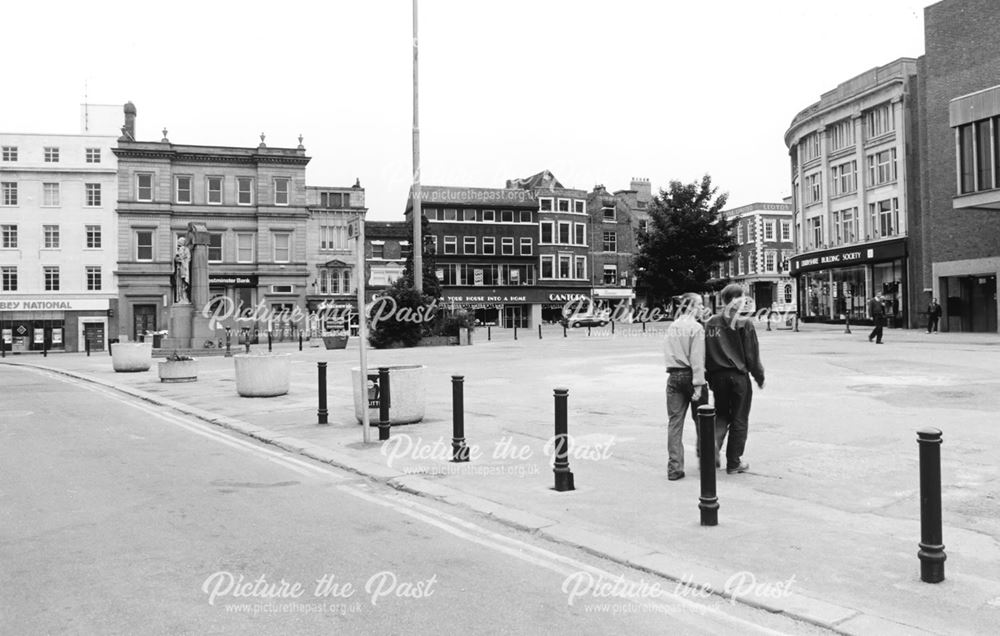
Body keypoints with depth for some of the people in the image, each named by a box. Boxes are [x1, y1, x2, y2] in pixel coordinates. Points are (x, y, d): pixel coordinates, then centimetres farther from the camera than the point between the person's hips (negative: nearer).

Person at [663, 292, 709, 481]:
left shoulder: (671, 327, 10)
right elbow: (697, 358, -15)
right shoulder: (696, 328, -10)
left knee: (674, 421, 3)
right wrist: (698, 384, -17)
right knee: (701, 419, 12)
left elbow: (668, 353, 10)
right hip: (690, 375, -5)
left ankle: (674, 467, 1)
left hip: (674, 377, 5)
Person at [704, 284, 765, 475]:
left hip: (718, 376, 3)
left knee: (721, 416, 17)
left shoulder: (711, 323, 2)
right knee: (739, 420, 8)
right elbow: (752, 355, -7)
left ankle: (712, 448, -6)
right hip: (739, 376, -3)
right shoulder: (744, 324, -9)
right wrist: (759, 377, 6)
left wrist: (710, 379, 10)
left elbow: (706, 353, 3)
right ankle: (734, 463, 13)